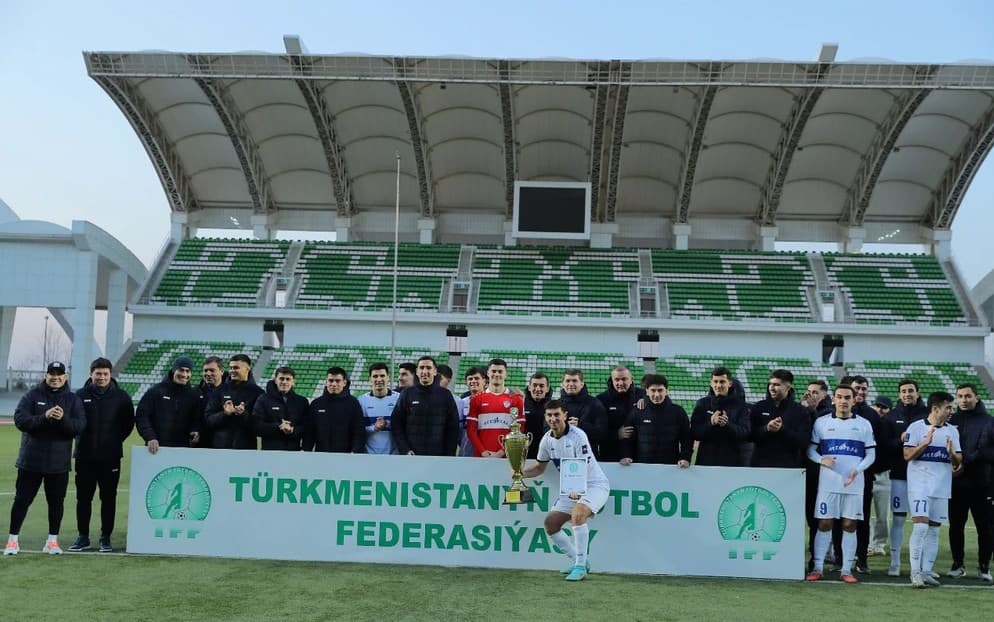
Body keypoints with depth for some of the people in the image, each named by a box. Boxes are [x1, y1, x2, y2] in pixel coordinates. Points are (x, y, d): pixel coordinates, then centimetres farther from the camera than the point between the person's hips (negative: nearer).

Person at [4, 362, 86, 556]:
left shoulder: (73, 400, 4)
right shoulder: (32, 396, 2)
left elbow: (80, 426, -7)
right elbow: (20, 420, -11)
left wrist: (63, 419, -25)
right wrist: (44, 417, -24)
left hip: (59, 463, 1)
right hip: (30, 460, -1)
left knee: (56, 502, 7)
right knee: (22, 499, 5)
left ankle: (52, 540, 17)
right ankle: (13, 539, 15)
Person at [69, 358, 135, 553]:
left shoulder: (121, 397, 1)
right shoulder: (80, 395, 3)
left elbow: (129, 423, 8)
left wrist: (116, 440, 2)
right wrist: (80, 438, 3)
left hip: (110, 456, -1)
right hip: (84, 456, 1)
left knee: (109, 498, 4)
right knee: (83, 498, 6)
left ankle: (106, 538, 12)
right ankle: (83, 537, 15)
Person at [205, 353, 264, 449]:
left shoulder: (257, 392, 2)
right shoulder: (220, 390, 10)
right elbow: (209, 419, 6)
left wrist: (244, 414, -20)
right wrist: (225, 414, -13)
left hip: (246, 446, -2)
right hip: (220, 446, 2)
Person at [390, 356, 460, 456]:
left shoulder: (446, 395, 6)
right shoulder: (407, 394, 6)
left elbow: (453, 428, 7)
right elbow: (396, 425, 5)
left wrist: (450, 454, -1)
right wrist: (405, 450, -6)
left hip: (438, 456, 0)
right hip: (412, 456, 0)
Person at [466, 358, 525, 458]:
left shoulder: (516, 399, 5)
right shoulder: (476, 399, 8)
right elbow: (471, 430, 5)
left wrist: (503, 452, -10)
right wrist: (483, 451, -8)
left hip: (507, 456, -1)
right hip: (483, 456, 1)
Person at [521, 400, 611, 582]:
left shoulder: (577, 436, -21)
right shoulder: (547, 440, 0)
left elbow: (583, 468, -27)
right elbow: (540, 466, 14)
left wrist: (576, 490, -44)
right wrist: (522, 473, -5)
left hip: (595, 485, -8)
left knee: (577, 514, -32)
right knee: (550, 522, -1)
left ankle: (580, 567, -23)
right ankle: (578, 562, 13)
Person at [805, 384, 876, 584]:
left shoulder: (864, 424, 8)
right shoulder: (821, 422, 7)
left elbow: (871, 455, 8)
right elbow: (810, 449, 8)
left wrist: (857, 470, -9)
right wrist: (821, 459, -12)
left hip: (854, 483, 1)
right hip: (828, 482, -1)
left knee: (850, 525, 2)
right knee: (824, 524, -1)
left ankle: (847, 569, 10)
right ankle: (817, 568, 5)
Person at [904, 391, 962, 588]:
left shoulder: (952, 431, 12)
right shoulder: (916, 427, -3)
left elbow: (958, 461, 11)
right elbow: (908, 455, -8)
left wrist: (952, 453, -10)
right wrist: (926, 442, -19)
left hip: (942, 487, 5)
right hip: (919, 484, -5)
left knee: (934, 530, 7)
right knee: (920, 525, -15)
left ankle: (926, 571, 13)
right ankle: (915, 572, -11)